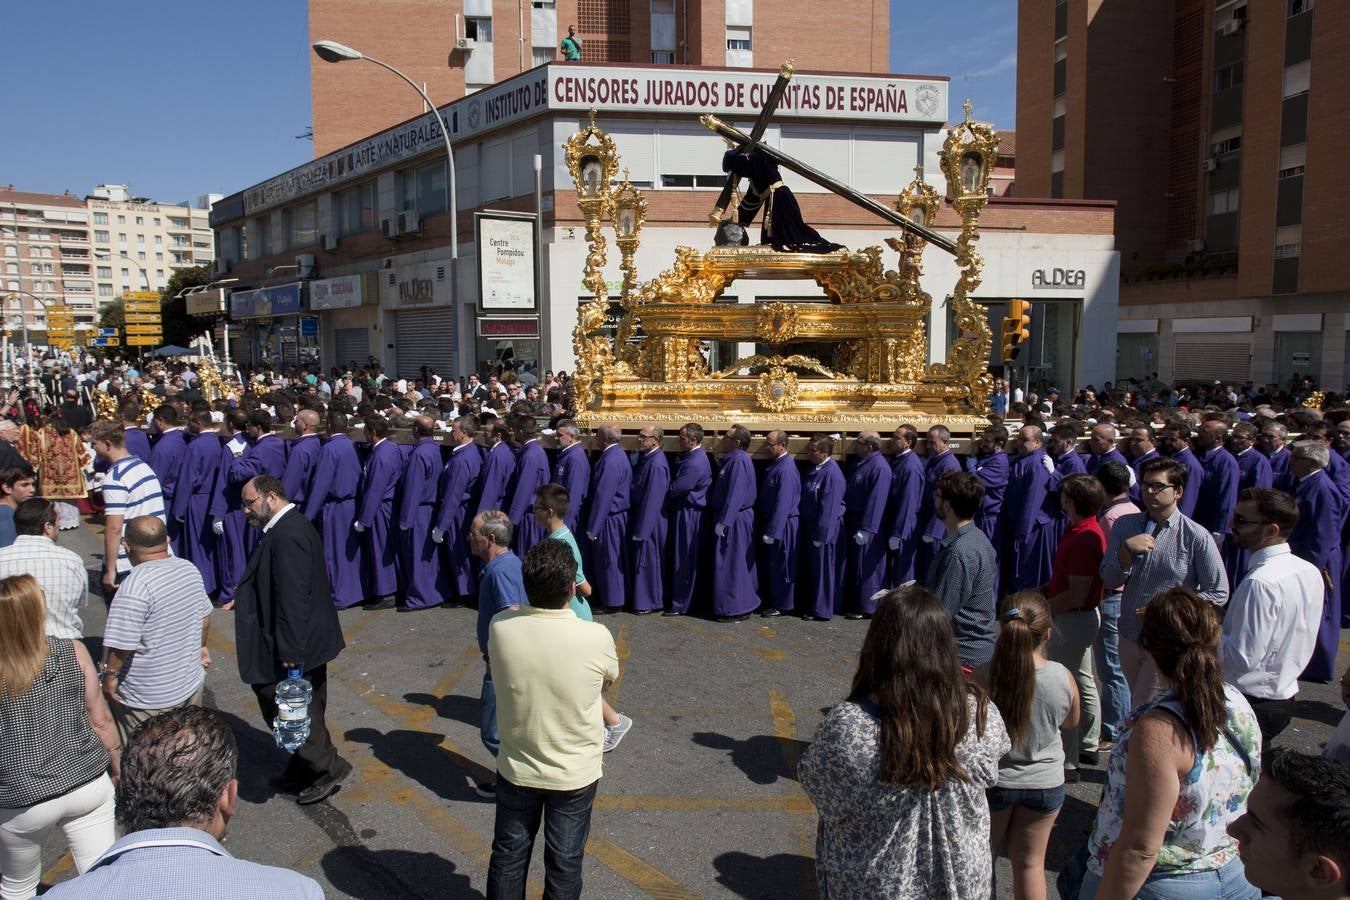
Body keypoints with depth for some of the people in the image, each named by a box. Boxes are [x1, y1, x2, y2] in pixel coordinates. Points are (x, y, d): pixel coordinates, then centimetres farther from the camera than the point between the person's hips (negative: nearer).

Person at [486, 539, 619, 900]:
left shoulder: (500, 627, -19)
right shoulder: (596, 637, -23)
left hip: (517, 769, 2)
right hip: (575, 774, -2)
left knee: (508, 855, 22)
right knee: (564, 864, 17)